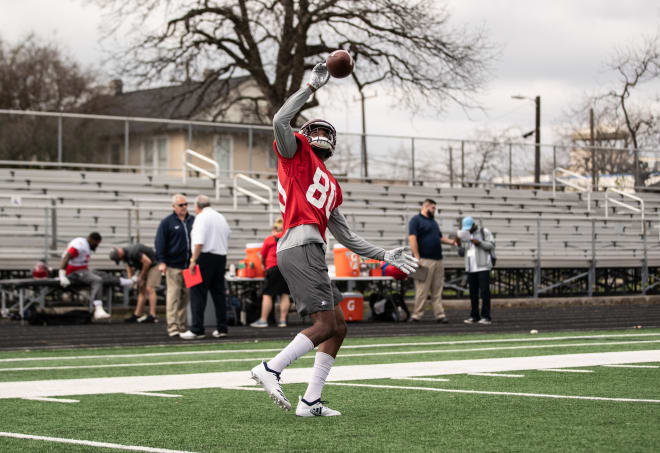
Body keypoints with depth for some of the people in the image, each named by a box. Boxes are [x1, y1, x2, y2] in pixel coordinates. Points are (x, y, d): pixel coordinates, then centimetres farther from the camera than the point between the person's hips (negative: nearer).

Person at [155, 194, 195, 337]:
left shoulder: (193, 221, 12)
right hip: (173, 266, -4)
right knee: (173, 296, -7)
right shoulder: (167, 222, 1)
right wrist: (161, 261, -10)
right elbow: (160, 243, -2)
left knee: (186, 296, 5)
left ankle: (181, 325, 12)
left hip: (189, 265, 4)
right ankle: (173, 327, -7)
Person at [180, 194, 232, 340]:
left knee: (198, 293, -6)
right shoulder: (221, 217, 17)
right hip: (221, 256, 7)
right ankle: (221, 328, 10)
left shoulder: (201, 217, -7)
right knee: (219, 293, 11)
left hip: (206, 257, -7)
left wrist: (194, 260, -17)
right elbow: (228, 235, 19)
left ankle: (197, 329, -11)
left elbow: (199, 242, -17)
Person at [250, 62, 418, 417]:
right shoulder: (296, 153, 10)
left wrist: (384, 256, 29)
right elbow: (280, 121, -12)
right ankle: (271, 369, -12)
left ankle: (311, 401, 5)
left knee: (338, 327, 8)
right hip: (299, 248, -9)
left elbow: (345, 235, 32)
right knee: (326, 325, -14)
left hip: (312, 253, 9)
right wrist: (313, 86, -7)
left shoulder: (331, 185, 30)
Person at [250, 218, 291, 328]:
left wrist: (265, 265, 31)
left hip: (274, 267, -3)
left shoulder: (269, 239, 7)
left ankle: (263, 320, -1)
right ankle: (282, 320, 2)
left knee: (267, 294, 0)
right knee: (284, 294, 5)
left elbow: (262, 256, 13)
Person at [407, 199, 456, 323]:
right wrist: (417, 258, -19)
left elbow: (440, 237, 30)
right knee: (422, 290, -8)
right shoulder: (416, 220, -3)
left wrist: (451, 242, 11)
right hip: (425, 260, -8)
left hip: (438, 260, 8)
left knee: (437, 291, 6)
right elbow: (412, 239, -12)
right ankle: (416, 315, -4)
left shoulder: (433, 221, 23)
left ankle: (439, 315, 6)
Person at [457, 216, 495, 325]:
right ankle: (474, 316, 11)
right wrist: (459, 245, -4)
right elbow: (462, 252, 15)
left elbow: (492, 245, -5)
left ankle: (486, 317, -6)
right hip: (471, 268, 5)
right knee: (473, 293, 5)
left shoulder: (484, 232, 1)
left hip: (483, 267, -5)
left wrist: (479, 243, -16)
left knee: (484, 292, -7)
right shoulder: (465, 235, 14)